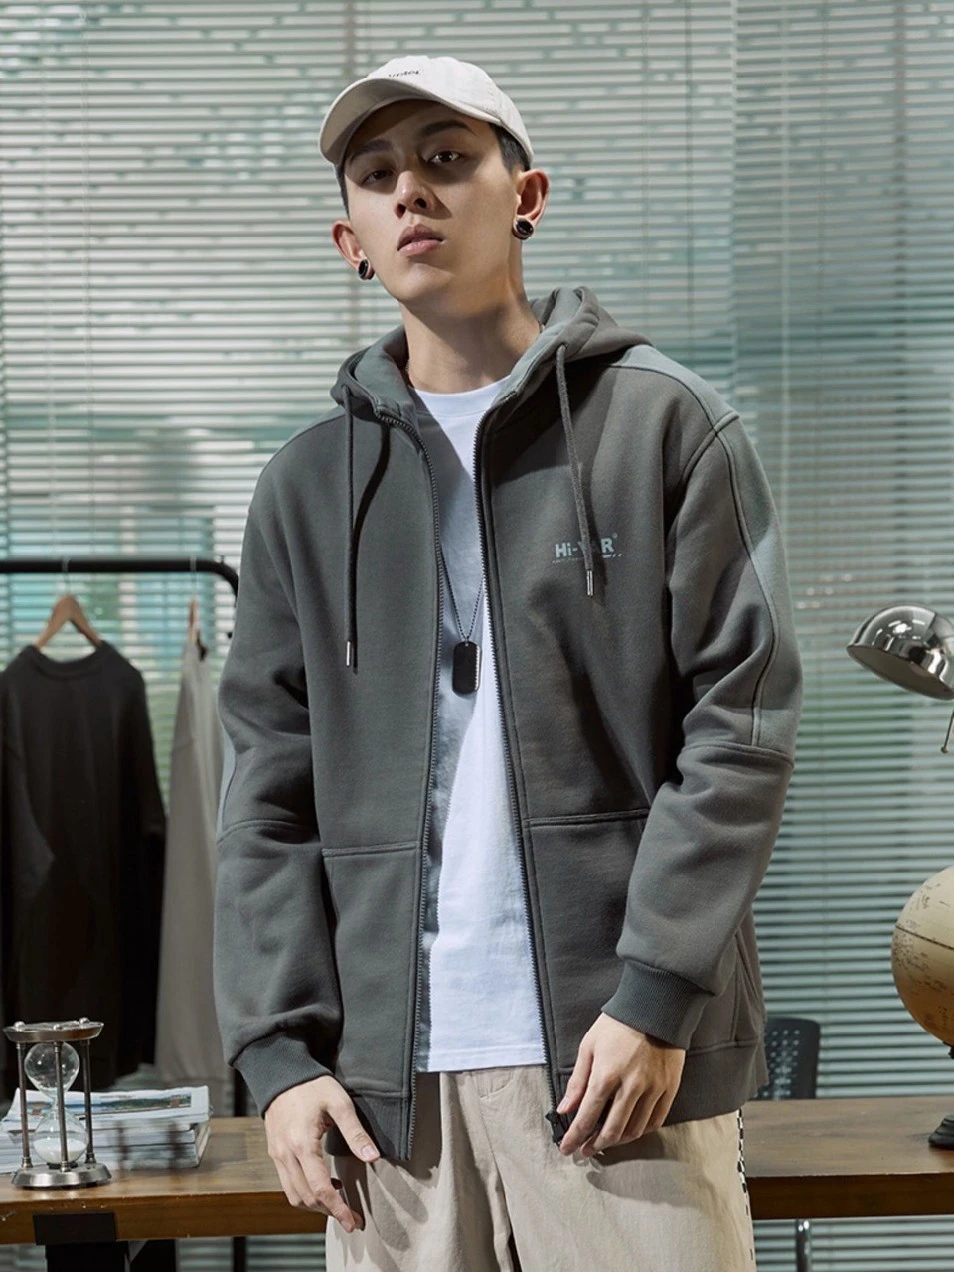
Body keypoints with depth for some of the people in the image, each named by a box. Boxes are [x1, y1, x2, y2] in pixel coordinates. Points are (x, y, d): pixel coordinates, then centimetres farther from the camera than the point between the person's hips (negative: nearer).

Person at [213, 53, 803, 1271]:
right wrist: (279, 1049, 1)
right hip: (388, 1070, 3)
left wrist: (655, 997, -11)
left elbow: (742, 723, -2)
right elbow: (268, 792, 11)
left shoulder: (666, 425, 4)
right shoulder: (309, 483, 13)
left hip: (618, 1049, -3)